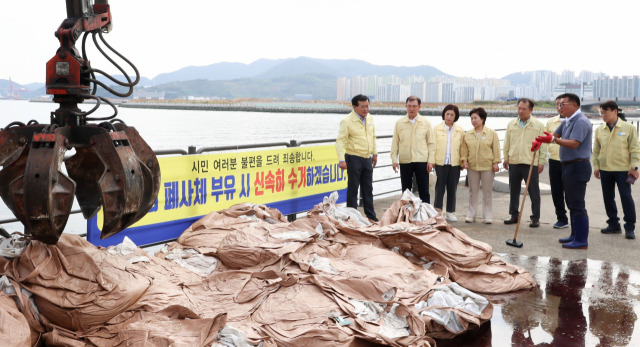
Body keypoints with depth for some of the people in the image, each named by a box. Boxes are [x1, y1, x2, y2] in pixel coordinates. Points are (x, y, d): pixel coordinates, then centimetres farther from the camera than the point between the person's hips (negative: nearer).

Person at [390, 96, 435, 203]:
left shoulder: (426, 123, 4)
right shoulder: (399, 123, 6)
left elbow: (431, 143, 4)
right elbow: (395, 143, 6)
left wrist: (430, 161, -3)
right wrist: (394, 160, -2)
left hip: (422, 161, -1)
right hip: (404, 161, 1)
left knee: (424, 190, 2)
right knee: (406, 190, 8)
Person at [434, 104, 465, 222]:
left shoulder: (460, 131, 7)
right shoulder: (436, 129, 4)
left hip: (455, 163, 2)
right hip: (440, 163, -2)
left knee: (452, 188, 8)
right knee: (440, 188, -1)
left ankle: (450, 212, 18)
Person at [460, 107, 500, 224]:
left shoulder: (492, 133, -1)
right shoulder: (468, 134, 7)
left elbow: (496, 149, -1)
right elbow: (464, 149, 10)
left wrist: (495, 162, -6)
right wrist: (464, 160, -3)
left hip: (487, 167, -3)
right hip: (472, 167, 3)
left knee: (487, 192, 4)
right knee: (473, 191, 8)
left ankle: (488, 215, 12)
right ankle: (471, 215, 15)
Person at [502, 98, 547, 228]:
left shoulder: (538, 125, 1)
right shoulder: (511, 124, 10)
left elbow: (543, 145, 0)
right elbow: (507, 143, 15)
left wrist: (541, 161, -5)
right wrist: (506, 158, 10)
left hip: (531, 163, -4)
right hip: (514, 163, 4)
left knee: (534, 192, 0)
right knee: (513, 191, 10)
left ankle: (535, 218, 8)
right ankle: (514, 215, 22)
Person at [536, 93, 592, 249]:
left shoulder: (581, 121, -16)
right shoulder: (566, 122, 16)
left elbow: (574, 143, -26)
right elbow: (555, 135, 16)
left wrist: (553, 140, -35)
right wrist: (540, 141, -3)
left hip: (577, 167, -11)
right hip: (569, 166, 11)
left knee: (577, 204, -9)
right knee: (572, 203, 17)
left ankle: (581, 241, -5)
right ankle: (575, 235, 27)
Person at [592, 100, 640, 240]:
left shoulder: (628, 128, -3)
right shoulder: (599, 130, 7)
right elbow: (596, 151, 12)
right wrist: (596, 167, 7)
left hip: (623, 169, -4)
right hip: (605, 170, 4)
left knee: (626, 197, -3)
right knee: (608, 198, 9)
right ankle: (613, 225, 21)